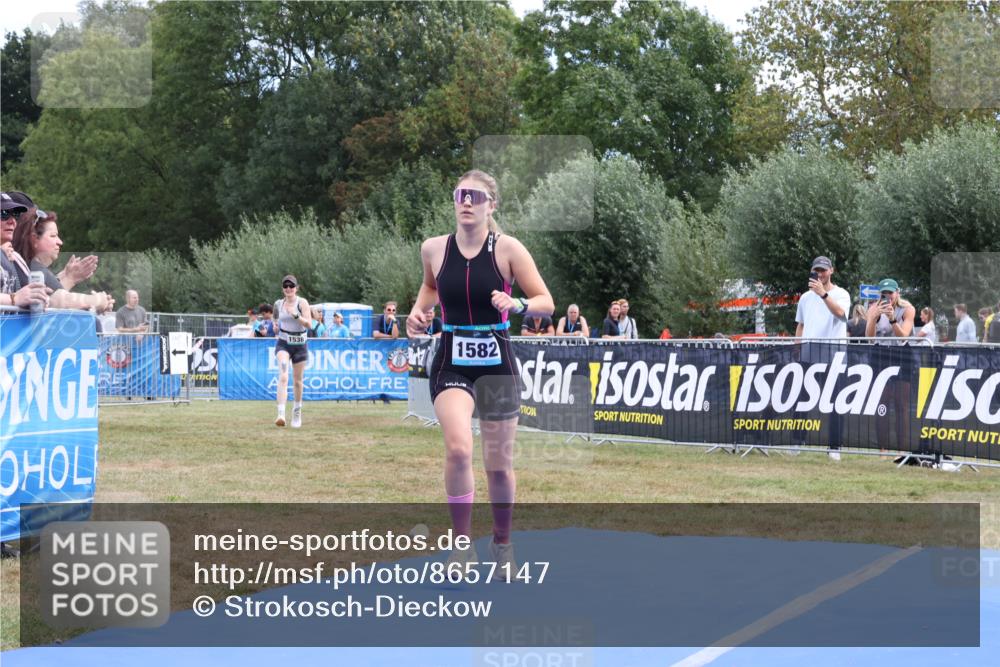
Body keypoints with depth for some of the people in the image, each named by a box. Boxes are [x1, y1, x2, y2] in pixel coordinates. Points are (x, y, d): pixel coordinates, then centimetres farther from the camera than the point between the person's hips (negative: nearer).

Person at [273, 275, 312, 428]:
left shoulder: (302, 302, -7)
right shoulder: (279, 304, 4)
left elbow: (309, 324, -18)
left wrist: (296, 315, -28)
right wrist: (276, 325, 12)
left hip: (300, 345, -1)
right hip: (283, 344, 1)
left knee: (297, 381, 11)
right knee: (283, 377, -21)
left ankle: (297, 412, 36)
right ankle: (281, 414, -32)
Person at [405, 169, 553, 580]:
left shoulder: (507, 249, -7)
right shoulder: (433, 249, 0)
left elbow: (547, 303, -5)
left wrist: (517, 305, -24)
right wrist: (419, 310, 4)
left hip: (496, 364, 0)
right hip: (451, 364, 0)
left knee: (499, 463, 8)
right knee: (458, 447, -24)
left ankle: (502, 544, 31)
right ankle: (461, 544, -9)